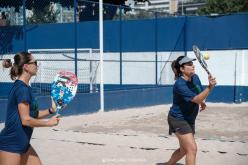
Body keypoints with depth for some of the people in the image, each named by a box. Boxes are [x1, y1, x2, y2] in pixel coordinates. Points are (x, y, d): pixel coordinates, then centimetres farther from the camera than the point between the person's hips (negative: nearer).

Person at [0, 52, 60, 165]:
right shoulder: (22, 88, -18)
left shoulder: (25, 87, 10)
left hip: (23, 144, 10)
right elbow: (26, 120, -20)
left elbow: (31, 115, 14)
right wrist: (49, 122, -8)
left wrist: (51, 110, 3)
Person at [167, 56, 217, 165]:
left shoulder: (195, 78, -1)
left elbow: (200, 94, 16)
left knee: (184, 150, 20)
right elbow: (196, 99, -33)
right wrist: (210, 86, -43)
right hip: (178, 119, -9)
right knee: (192, 149, -17)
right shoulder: (179, 84, -25)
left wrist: (202, 102, -4)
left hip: (190, 119, 9)